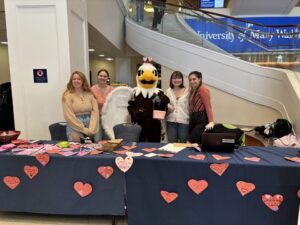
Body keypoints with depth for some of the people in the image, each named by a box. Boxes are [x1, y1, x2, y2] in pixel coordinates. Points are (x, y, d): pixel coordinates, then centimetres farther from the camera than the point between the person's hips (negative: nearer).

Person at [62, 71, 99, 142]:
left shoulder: (90, 94, 7)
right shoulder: (67, 95, -2)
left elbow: (95, 111, -1)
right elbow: (69, 116, -9)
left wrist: (91, 129, -13)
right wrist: (84, 129, -13)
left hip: (90, 123, 3)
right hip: (75, 127, -2)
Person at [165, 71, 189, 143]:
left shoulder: (187, 91, -3)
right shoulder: (168, 91, 9)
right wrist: (167, 106, -4)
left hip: (184, 121, -3)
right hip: (171, 121, 3)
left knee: (183, 144, 6)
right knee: (171, 143, 9)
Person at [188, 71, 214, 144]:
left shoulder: (202, 89, -7)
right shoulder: (192, 91, 20)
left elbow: (208, 106, -16)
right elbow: (192, 107, 11)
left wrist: (211, 121, -26)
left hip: (201, 119, -8)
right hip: (193, 119, 8)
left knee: (191, 143, -11)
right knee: (198, 143, 9)